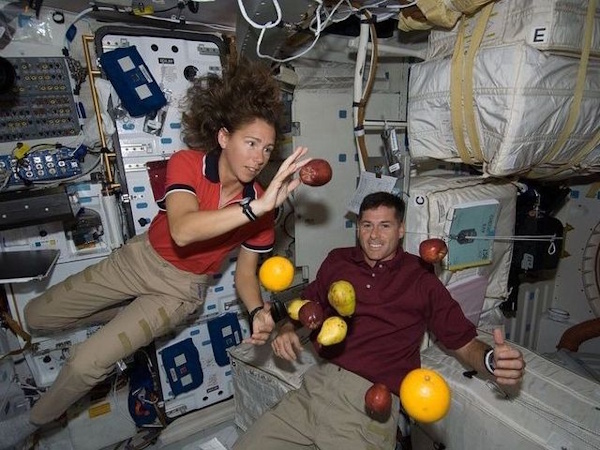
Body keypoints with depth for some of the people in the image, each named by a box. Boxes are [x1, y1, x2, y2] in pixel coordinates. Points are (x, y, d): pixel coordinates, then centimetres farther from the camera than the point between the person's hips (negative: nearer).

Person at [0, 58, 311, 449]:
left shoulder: (262, 207, -18)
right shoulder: (187, 163, -22)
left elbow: (245, 273, -9)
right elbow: (182, 230, -41)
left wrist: (259, 311, -29)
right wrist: (258, 206, -50)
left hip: (182, 288, -2)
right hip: (139, 258, 2)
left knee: (86, 363, -10)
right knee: (36, 317, 15)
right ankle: (127, 317, 36)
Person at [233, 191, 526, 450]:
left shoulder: (421, 281, 4)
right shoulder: (337, 261, 12)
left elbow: (464, 342, 5)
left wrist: (492, 360, -17)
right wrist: (286, 329, 0)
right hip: (316, 385, 4)